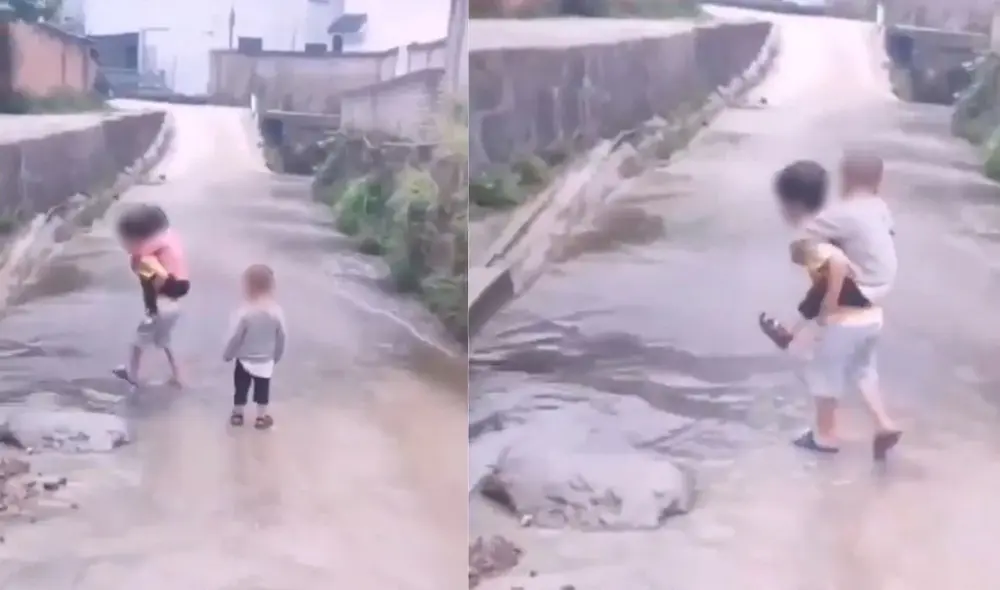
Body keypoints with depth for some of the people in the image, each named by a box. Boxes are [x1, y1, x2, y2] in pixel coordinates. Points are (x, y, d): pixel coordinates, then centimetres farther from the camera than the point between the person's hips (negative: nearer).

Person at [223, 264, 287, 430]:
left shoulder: (244, 312, -26)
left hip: (244, 360, -2)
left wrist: (227, 355, 0)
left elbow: (235, 337, -18)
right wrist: (277, 356, 11)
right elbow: (281, 337, -6)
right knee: (262, 389, 19)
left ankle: (237, 414, 36)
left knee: (241, 388, 19)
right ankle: (261, 417, 31)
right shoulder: (277, 311, -17)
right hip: (266, 361, 2)